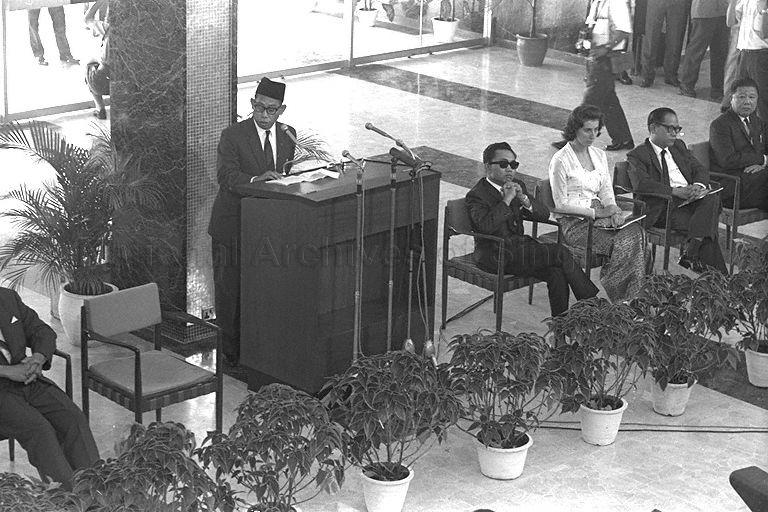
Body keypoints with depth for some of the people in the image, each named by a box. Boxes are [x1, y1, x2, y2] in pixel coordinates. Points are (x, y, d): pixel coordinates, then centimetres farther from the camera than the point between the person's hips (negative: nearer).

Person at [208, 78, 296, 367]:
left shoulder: (288, 135, 6)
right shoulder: (232, 136, -11)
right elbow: (226, 175, -26)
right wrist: (255, 180, -40)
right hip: (234, 222, -4)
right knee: (230, 289, 4)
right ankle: (231, 350, 15)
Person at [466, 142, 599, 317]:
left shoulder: (517, 186, 15)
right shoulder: (476, 195, -8)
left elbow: (544, 214, 10)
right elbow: (485, 226, -26)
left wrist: (523, 199, -8)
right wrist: (506, 200, -22)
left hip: (519, 247, 7)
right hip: (496, 256, -7)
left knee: (557, 273, -22)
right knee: (560, 253, -18)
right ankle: (592, 303, -7)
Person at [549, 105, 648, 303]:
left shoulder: (599, 155, 14)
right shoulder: (560, 161, -7)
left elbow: (607, 192, 14)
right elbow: (562, 205, -8)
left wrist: (612, 209, -9)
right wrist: (596, 213, -14)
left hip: (599, 215, 6)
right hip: (573, 223, -6)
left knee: (635, 232, -24)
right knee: (620, 243, -29)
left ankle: (630, 296, -19)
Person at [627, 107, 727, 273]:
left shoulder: (679, 146, 25)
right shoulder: (637, 155, 2)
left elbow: (700, 170, 17)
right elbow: (641, 184, -16)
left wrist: (698, 186, -9)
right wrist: (676, 191, -26)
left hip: (691, 198, 6)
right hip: (664, 208, -6)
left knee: (713, 199, -28)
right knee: (706, 226, -28)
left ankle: (691, 254, -31)